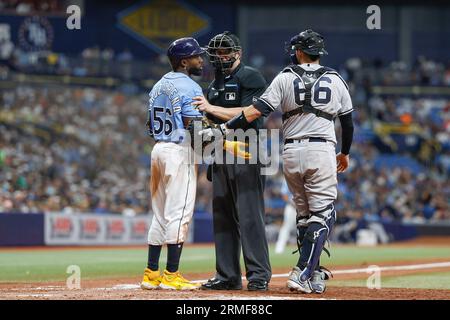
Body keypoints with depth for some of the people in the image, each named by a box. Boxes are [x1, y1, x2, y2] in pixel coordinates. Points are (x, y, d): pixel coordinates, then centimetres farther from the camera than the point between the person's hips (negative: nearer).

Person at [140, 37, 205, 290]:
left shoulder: (158, 86, 16)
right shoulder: (189, 87, -11)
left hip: (158, 149, 9)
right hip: (180, 151, -9)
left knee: (160, 215, 12)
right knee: (179, 214, -6)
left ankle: (152, 274, 12)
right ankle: (171, 275, -7)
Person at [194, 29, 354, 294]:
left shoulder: (285, 78, 3)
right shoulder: (336, 80, 6)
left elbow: (257, 110, -7)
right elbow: (348, 121, 12)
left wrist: (223, 129, -5)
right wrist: (345, 152, 28)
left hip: (291, 153, 2)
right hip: (322, 152, -2)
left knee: (305, 215, 15)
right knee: (322, 215, -3)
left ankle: (313, 273, 13)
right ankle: (304, 276, -16)